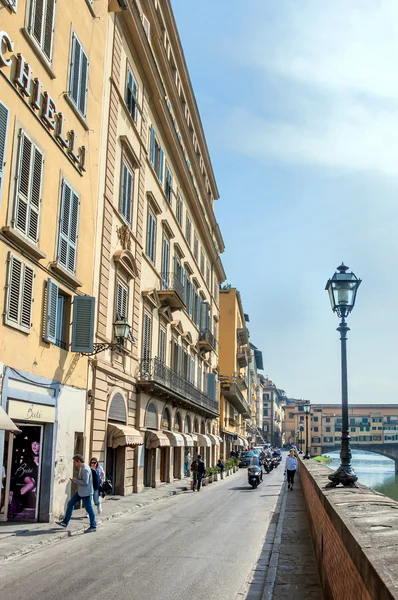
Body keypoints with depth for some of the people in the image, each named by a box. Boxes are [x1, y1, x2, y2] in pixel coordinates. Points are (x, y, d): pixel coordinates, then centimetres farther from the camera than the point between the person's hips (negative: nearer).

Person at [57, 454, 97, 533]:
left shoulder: (85, 469, -20)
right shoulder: (81, 468, 12)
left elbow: (85, 482, -27)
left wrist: (76, 480, -15)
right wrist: (75, 481, 7)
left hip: (85, 493, -10)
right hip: (80, 491, 11)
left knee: (89, 509, -1)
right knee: (70, 504, 11)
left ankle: (93, 527, 9)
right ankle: (65, 522, 20)